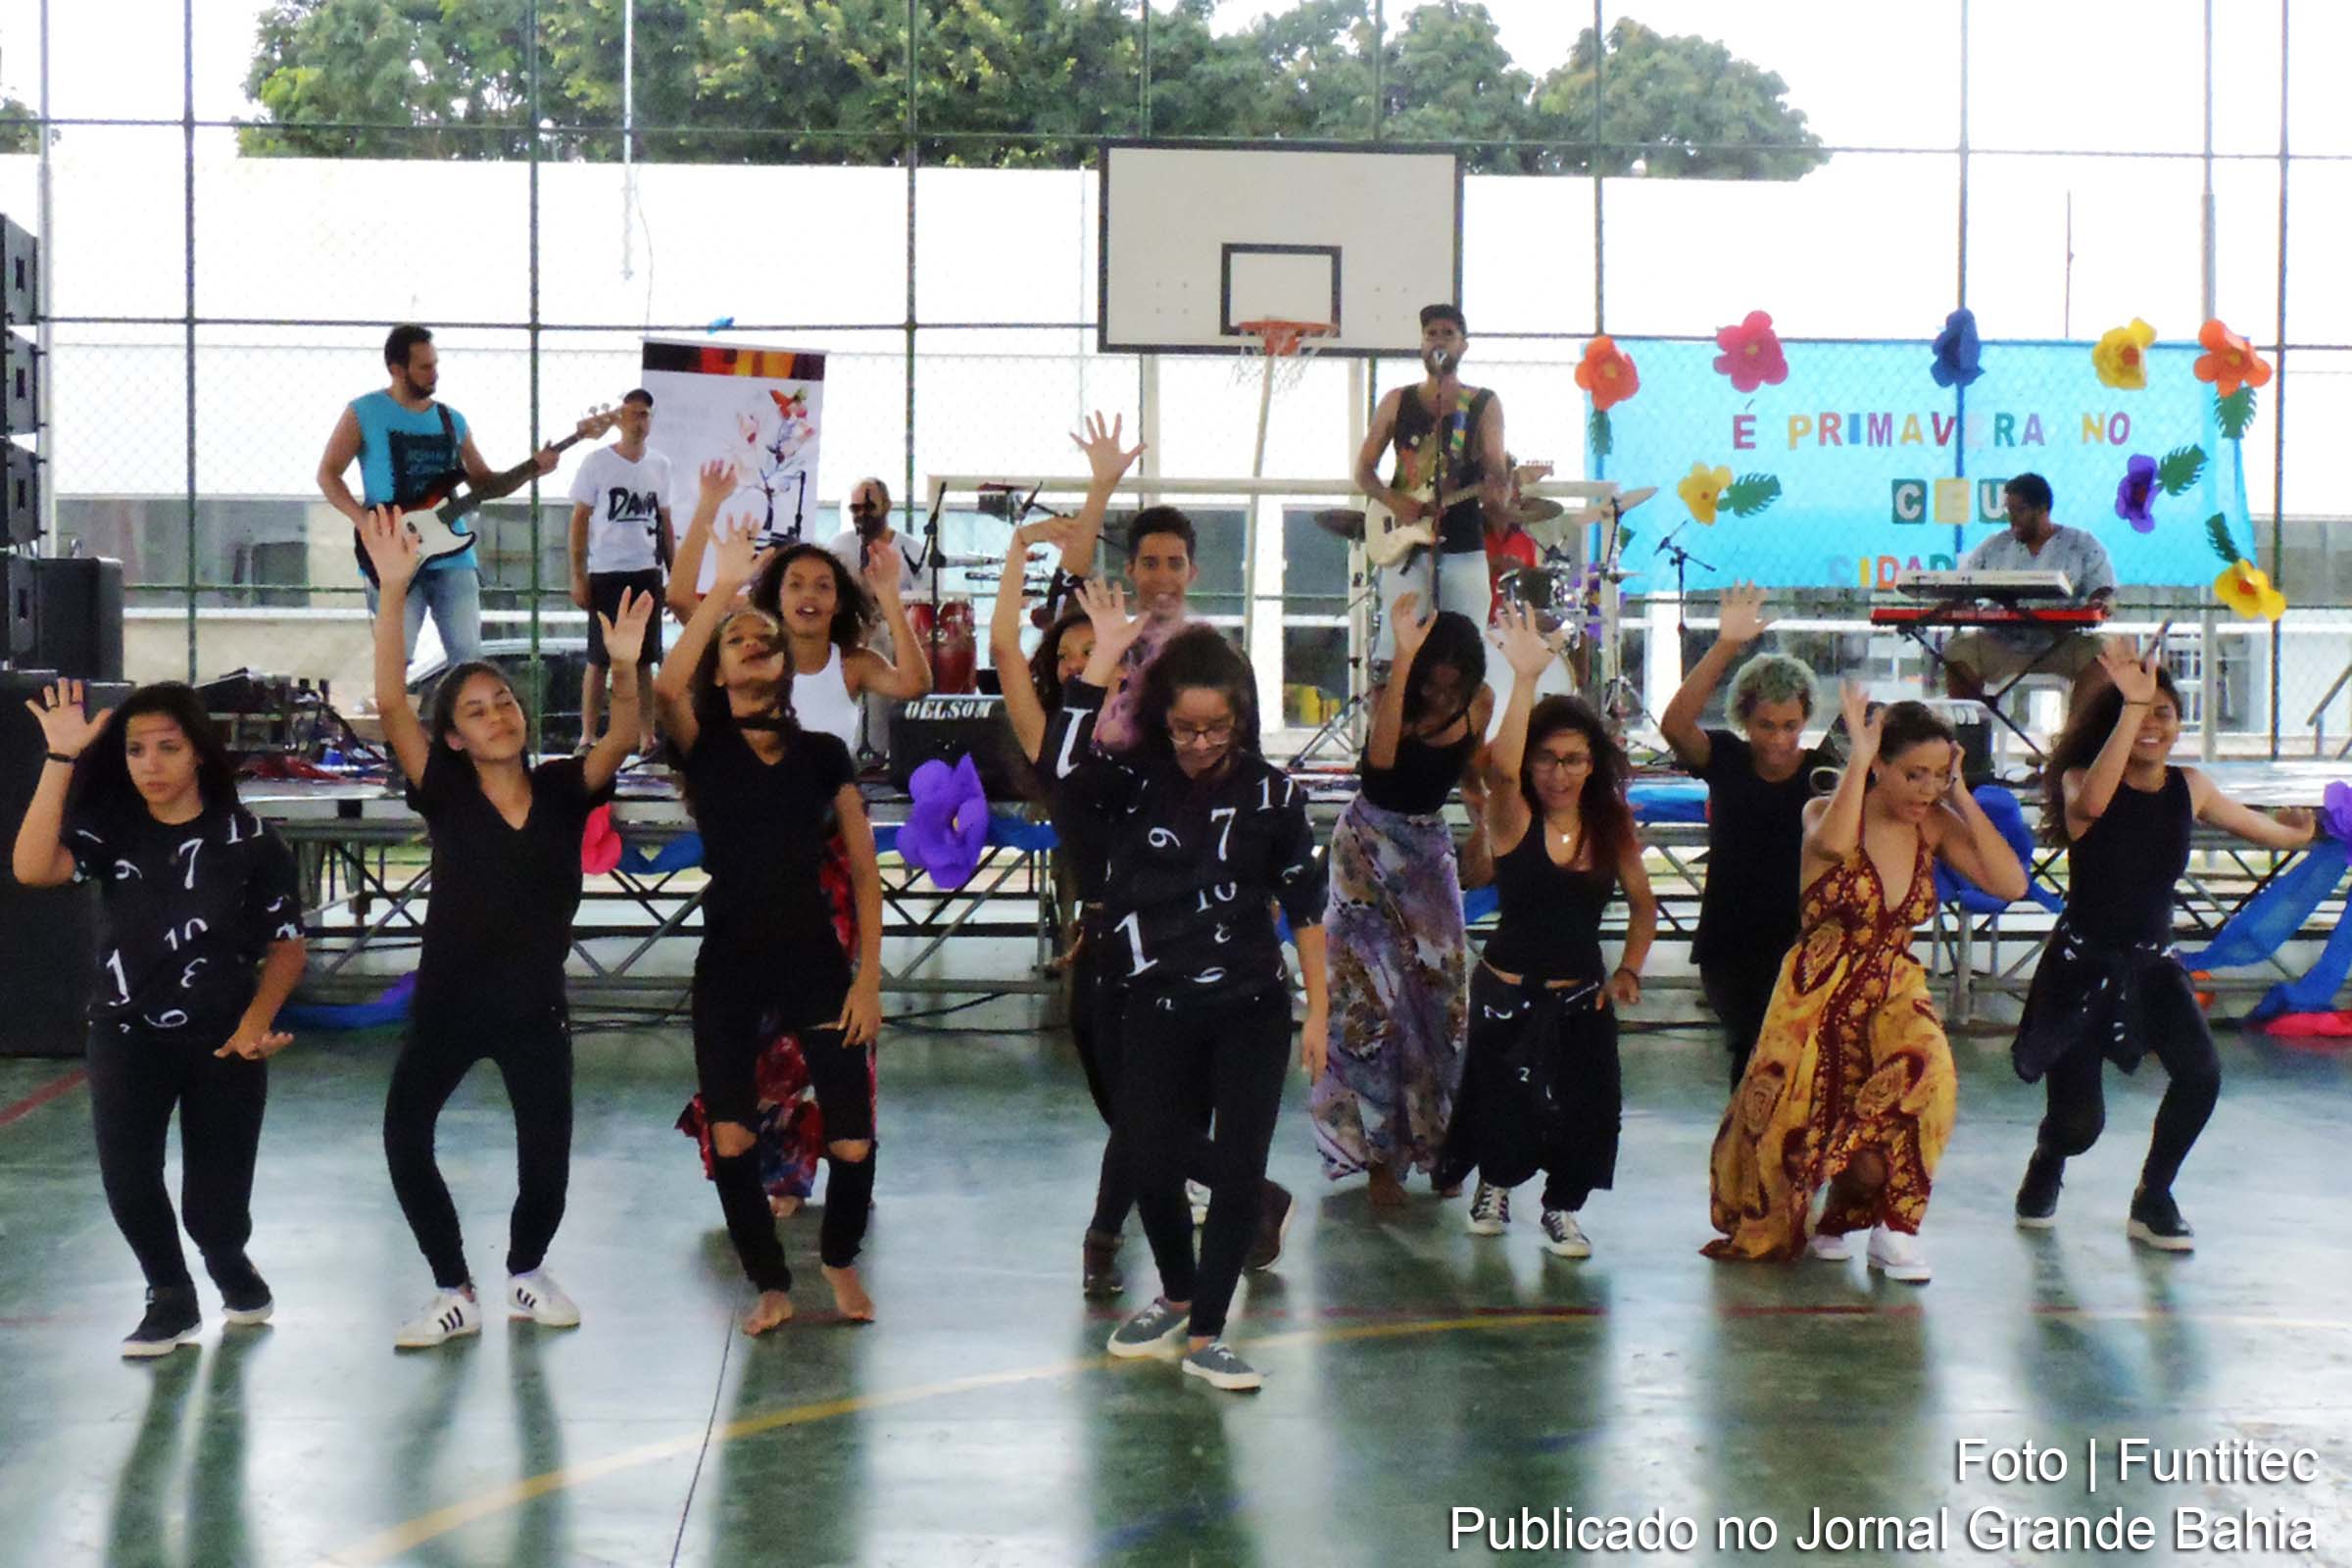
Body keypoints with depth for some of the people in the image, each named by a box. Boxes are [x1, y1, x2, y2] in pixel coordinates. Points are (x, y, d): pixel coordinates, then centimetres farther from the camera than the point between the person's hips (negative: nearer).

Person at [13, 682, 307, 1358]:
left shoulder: (248, 841, -6)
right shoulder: (109, 831, -2)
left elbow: (286, 946, -1)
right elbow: (32, 869, -22)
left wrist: (256, 1021, -18)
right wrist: (61, 759, -24)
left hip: (223, 1042, -1)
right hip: (126, 1036, 1)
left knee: (213, 1205, 1)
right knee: (125, 1172, -20)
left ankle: (230, 1266, 38)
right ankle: (171, 1299, 6)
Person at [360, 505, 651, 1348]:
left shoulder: (561, 790, -2)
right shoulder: (445, 794, -8)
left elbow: (621, 739, -18)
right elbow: (390, 703, -20)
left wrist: (625, 668, -38)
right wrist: (393, 591, -30)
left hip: (536, 1002, 1)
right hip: (447, 999, -1)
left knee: (547, 1156, 3)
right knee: (404, 1134, -6)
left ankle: (526, 1271, 33)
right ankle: (454, 1291, 14)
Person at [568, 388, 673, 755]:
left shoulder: (660, 465, 9)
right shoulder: (597, 462, -3)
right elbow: (580, 520, -2)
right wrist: (578, 576, -8)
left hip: (647, 574, 4)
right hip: (606, 574, -4)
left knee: (644, 659, 6)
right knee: (599, 660, 1)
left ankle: (647, 737, 10)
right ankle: (587, 737, 7)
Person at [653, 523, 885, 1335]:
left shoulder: (823, 754, 5)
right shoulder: (703, 747, 1)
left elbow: (866, 872, 5)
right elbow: (667, 687, -23)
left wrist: (869, 978, -3)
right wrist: (724, 586, -21)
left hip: (816, 962, 0)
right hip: (729, 968, 0)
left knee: (854, 1144, -5)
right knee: (729, 1141, -4)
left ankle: (840, 1260, 26)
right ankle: (770, 1282, 20)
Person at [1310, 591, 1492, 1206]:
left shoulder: (1478, 703, -6)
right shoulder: (1392, 697, -20)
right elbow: (1381, 757, -42)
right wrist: (1403, 658, -46)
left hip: (1429, 847, 5)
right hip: (1369, 847, -5)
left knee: (1440, 988, 4)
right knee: (1374, 994, -8)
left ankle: (1431, 1137, 19)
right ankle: (1377, 1154, -3)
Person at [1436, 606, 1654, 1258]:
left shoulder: (1611, 829, 1)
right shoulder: (1513, 820, -11)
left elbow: (1643, 906, 16)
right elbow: (1502, 769, -34)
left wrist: (1629, 969, 1)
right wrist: (1525, 677, -41)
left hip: (1582, 998, 3)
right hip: (1507, 993, -3)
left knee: (1583, 1109, -2)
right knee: (1502, 1106, 4)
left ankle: (1562, 1209, 24)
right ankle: (1495, 1184, 37)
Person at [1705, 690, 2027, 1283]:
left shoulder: (1936, 825, 4)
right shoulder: (1825, 812, -8)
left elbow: (2011, 883, -8)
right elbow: (1834, 843, -34)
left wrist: (1962, 796, -7)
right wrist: (1858, 757, -24)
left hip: (1895, 991, 2)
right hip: (1819, 994, -2)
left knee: (1924, 1069, -29)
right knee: (1792, 1120, -10)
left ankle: (1894, 1227, -11)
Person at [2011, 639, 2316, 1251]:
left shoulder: (2190, 789, 2)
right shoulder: (2081, 779, -11)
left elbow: (2273, 831, 19)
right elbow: (2089, 805, -38)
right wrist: (2130, 704, -41)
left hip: (2153, 961, 4)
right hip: (2083, 964, -3)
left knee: (2200, 1074, -22)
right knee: (2078, 1121, -5)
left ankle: (2153, 1200, 4)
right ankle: (2046, 1167, 35)